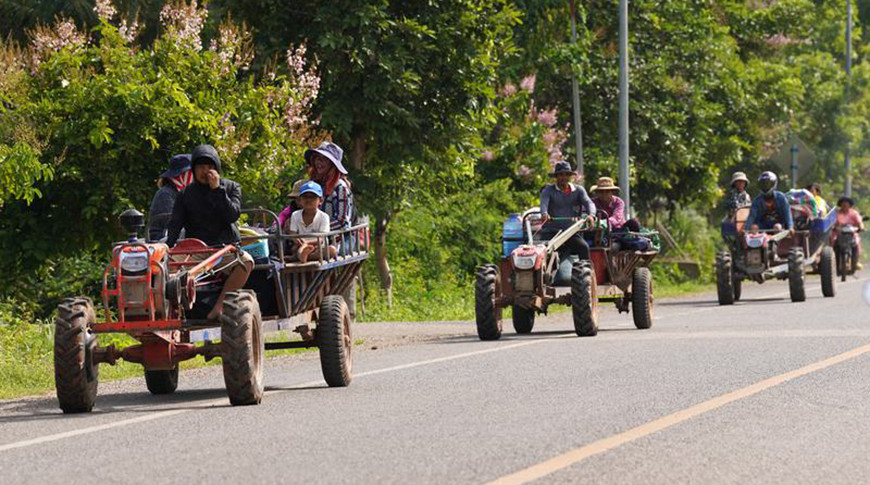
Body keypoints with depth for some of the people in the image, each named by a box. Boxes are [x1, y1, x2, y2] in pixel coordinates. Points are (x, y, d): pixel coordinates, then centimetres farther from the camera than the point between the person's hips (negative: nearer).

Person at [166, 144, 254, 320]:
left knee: (246, 261, -34)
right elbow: (175, 225, 2)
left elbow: (233, 215, -8)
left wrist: (217, 189, -12)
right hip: (196, 251, 1)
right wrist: (168, 249, -15)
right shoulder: (186, 194, 11)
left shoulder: (231, 187, 9)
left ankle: (219, 305, -30)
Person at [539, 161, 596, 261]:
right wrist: (544, 214, -39)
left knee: (584, 247, -26)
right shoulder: (548, 190, 6)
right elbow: (544, 202, -14)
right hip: (551, 232, -2)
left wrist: (591, 215, -29)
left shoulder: (578, 190, 12)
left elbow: (588, 202, -4)